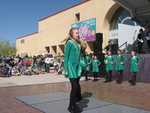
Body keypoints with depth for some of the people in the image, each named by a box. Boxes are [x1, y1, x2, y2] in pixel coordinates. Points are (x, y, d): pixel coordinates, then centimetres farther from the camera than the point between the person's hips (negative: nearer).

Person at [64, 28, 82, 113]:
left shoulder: (78, 44, 12)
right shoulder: (69, 43, -8)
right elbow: (66, 57, -9)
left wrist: (79, 67, 15)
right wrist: (66, 70, -12)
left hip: (77, 67, 7)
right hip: (71, 66, -7)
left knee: (77, 86, 9)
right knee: (75, 87, -7)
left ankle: (73, 105, 24)